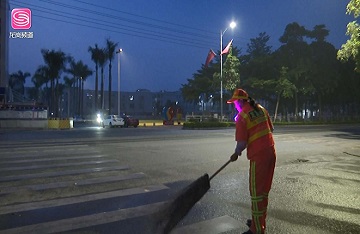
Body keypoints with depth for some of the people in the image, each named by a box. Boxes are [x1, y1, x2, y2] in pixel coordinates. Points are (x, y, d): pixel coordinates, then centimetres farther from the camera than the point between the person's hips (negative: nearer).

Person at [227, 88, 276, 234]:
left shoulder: (242, 116, -13)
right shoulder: (261, 109, 9)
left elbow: (242, 143, -15)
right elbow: (271, 129, 19)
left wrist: (236, 154, 2)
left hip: (258, 156, -8)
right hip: (271, 152, 8)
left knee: (256, 192, 1)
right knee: (264, 190, 17)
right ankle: (260, 221, 32)